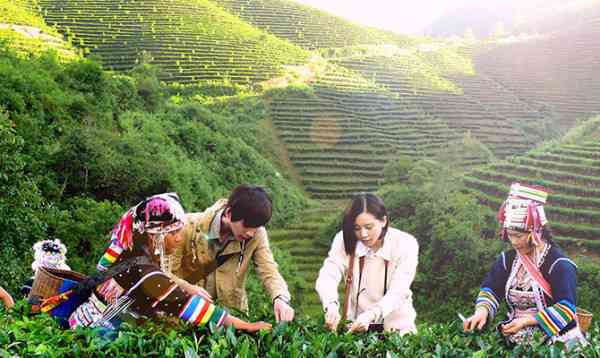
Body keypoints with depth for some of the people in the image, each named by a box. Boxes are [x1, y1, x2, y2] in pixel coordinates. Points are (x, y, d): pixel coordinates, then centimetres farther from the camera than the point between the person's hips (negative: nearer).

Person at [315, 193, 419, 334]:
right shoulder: (345, 240, -6)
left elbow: (398, 293, -19)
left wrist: (371, 315, -36)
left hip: (396, 326, -2)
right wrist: (331, 306, -37)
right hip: (357, 323, 2)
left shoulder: (406, 245, -12)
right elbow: (327, 276, -17)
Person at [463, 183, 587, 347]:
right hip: (515, 338, 4)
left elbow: (566, 309, -16)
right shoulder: (507, 258, 7)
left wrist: (526, 320, -22)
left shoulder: (559, 264, -11)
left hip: (555, 337, -4)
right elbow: (490, 289, 3)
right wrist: (481, 311, -19)